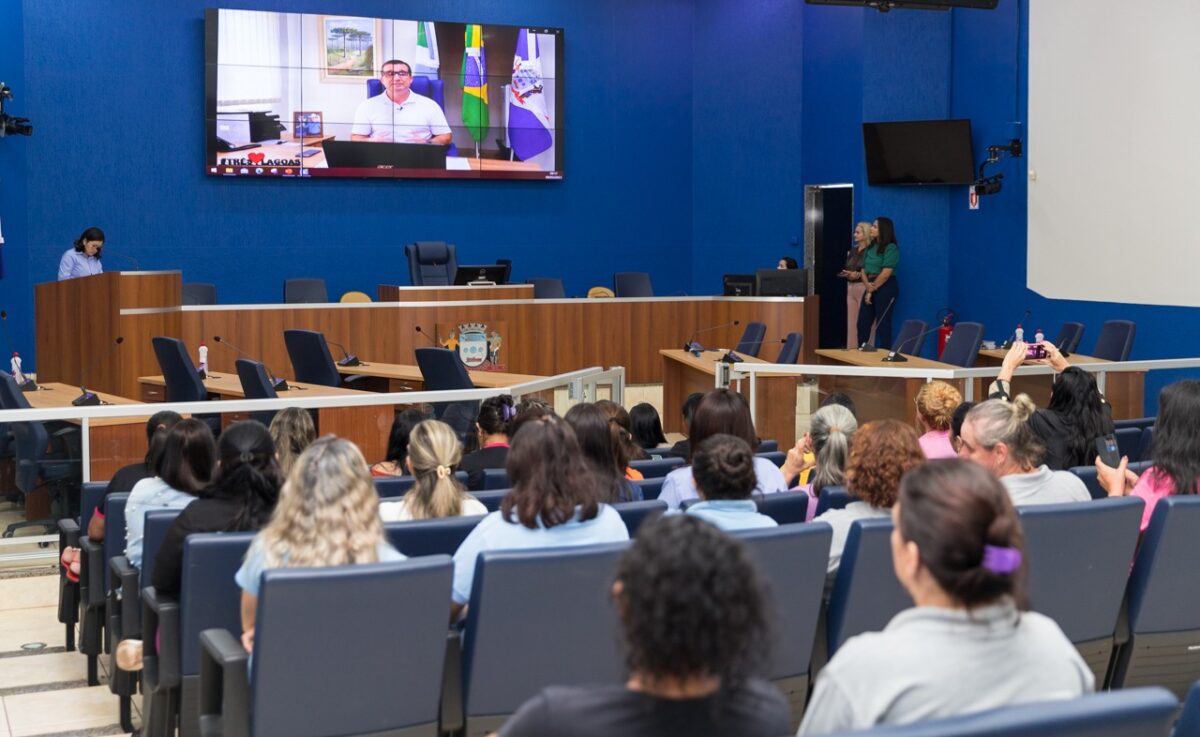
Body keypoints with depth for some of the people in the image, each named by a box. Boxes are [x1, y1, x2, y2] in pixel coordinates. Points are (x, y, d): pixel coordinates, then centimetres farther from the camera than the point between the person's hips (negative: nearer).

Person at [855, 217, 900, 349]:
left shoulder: (891, 248, -10)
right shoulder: (871, 247, 14)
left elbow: (886, 273, -16)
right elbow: (864, 269, 11)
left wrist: (872, 289, -8)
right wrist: (867, 286, -7)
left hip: (885, 288, -8)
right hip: (870, 288, 8)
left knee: (882, 325, -4)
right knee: (863, 323, 8)